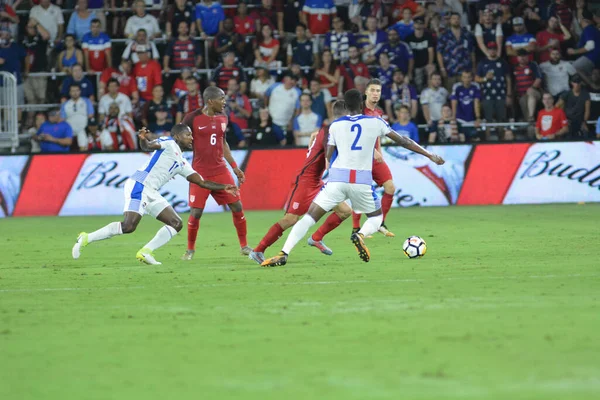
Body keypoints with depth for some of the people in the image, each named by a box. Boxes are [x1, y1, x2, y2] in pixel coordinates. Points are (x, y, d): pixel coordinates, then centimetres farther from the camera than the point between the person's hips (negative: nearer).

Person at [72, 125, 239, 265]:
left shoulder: (182, 164, 25)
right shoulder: (168, 144, 2)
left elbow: (202, 182, 27)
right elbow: (148, 146, -16)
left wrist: (223, 187, 22)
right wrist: (143, 139, -38)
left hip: (151, 193, 9)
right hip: (138, 186, -9)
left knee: (176, 224, 1)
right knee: (128, 226, -23)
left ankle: (146, 252, -5)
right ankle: (86, 238, -11)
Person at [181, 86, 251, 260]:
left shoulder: (222, 118, 8)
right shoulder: (193, 118, -9)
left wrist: (234, 167, 19)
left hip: (220, 171, 4)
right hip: (200, 173, -4)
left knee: (237, 206, -1)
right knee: (195, 212, -6)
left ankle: (244, 246, 12)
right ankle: (190, 249, 14)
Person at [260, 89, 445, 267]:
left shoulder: (335, 125, 9)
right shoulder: (375, 122, 7)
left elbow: (328, 158, 11)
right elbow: (403, 141, 13)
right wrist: (430, 155, 20)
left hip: (337, 178, 0)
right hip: (362, 181, 0)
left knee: (309, 217, 2)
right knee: (376, 218, 21)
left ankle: (283, 254, -14)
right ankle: (361, 235, -13)